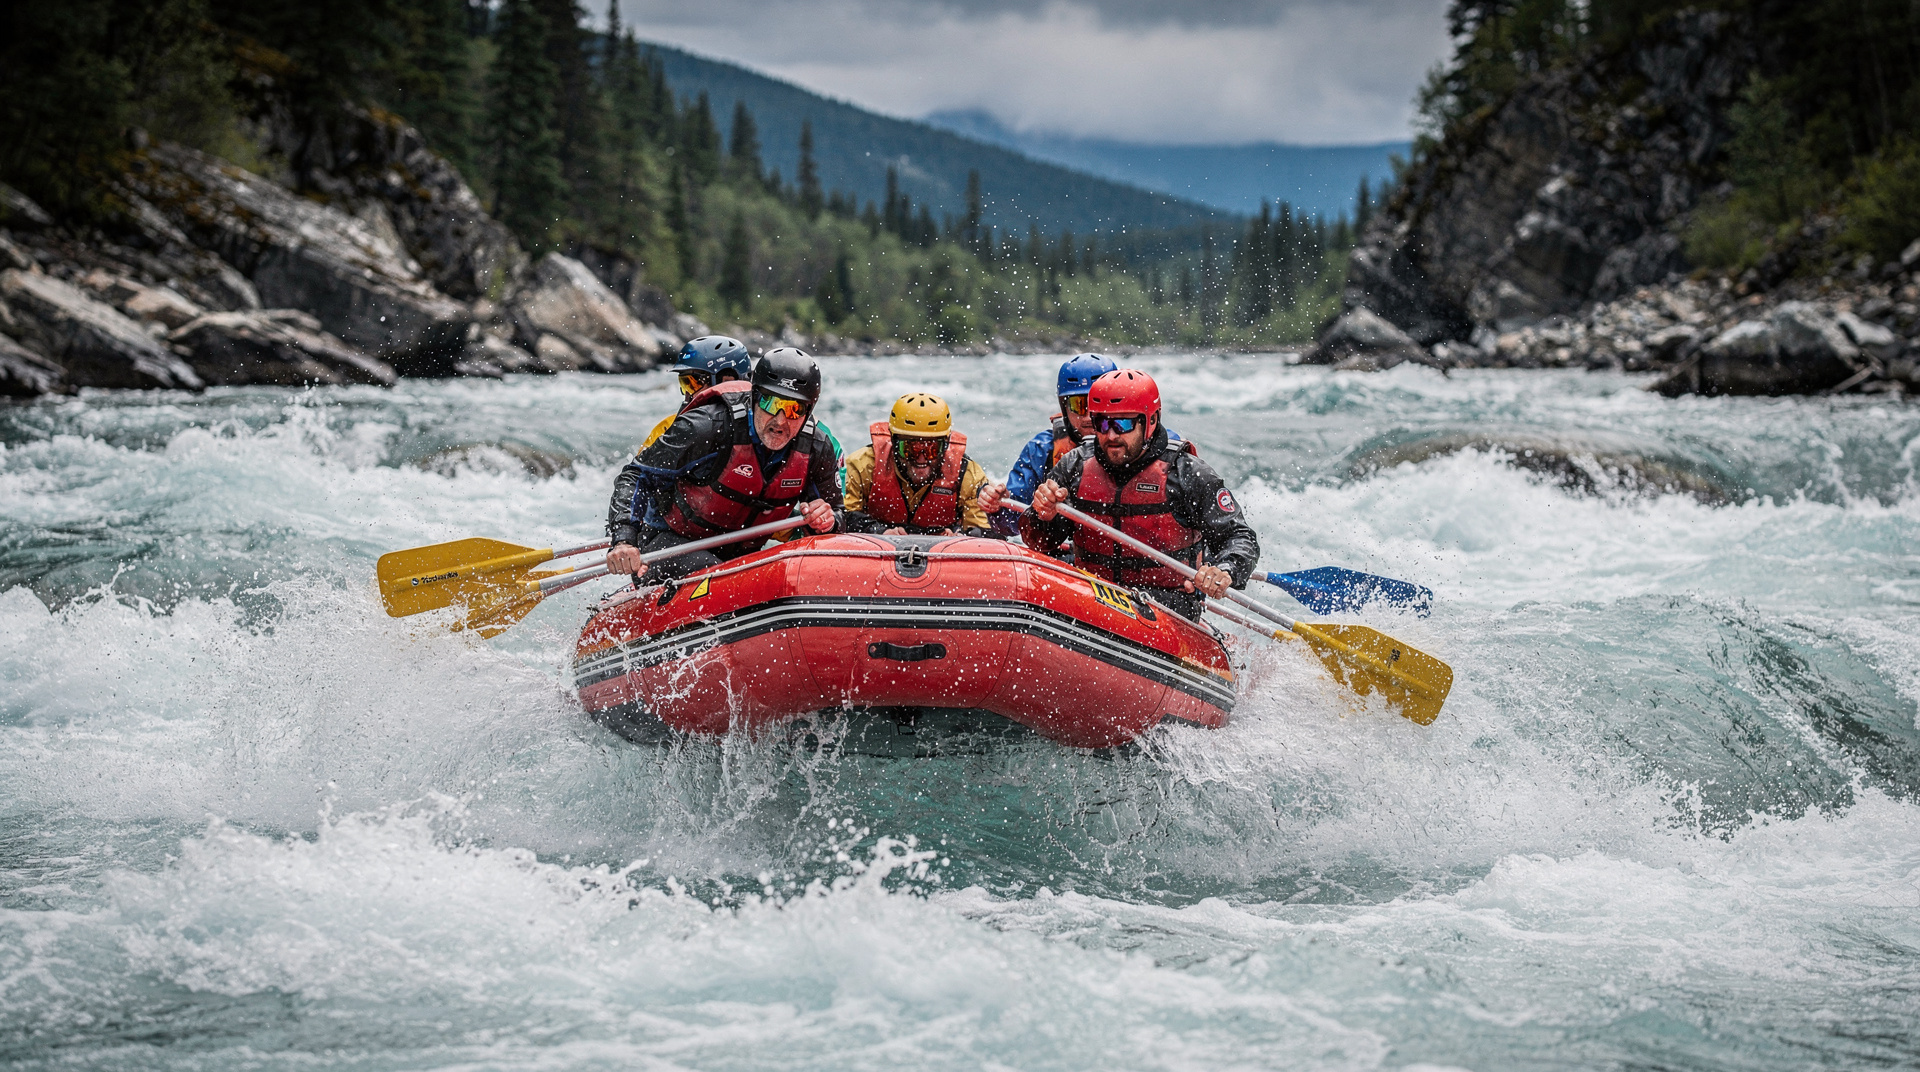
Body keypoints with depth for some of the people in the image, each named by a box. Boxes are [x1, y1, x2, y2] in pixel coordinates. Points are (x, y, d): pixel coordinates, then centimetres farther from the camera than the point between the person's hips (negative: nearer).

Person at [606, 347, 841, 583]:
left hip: (740, 555, 7)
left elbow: (833, 509, 8)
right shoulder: (708, 427, -24)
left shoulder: (817, 451, -9)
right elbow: (635, 478, -19)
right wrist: (623, 540, -35)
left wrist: (825, 520, -18)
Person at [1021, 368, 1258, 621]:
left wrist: (1225, 571, -25)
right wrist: (1044, 517, -17)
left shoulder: (1188, 474, -4)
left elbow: (1240, 537, -2)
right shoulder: (1075, 466, 5)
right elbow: (1041, 545, 7)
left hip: (1168, 599, -3)